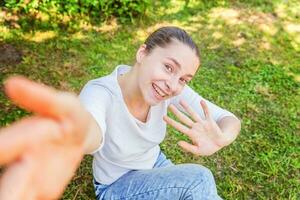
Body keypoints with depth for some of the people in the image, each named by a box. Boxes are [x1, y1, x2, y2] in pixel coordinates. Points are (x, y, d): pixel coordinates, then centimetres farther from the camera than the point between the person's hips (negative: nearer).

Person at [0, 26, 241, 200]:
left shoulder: (172, 89, -20)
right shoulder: (100, 92, -33)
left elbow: (229, 119, -22)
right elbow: (94, 131, -56)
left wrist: (220, 138, -47)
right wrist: (78, 132, -82)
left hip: (156, 167, 5)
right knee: (199, 179, -24)